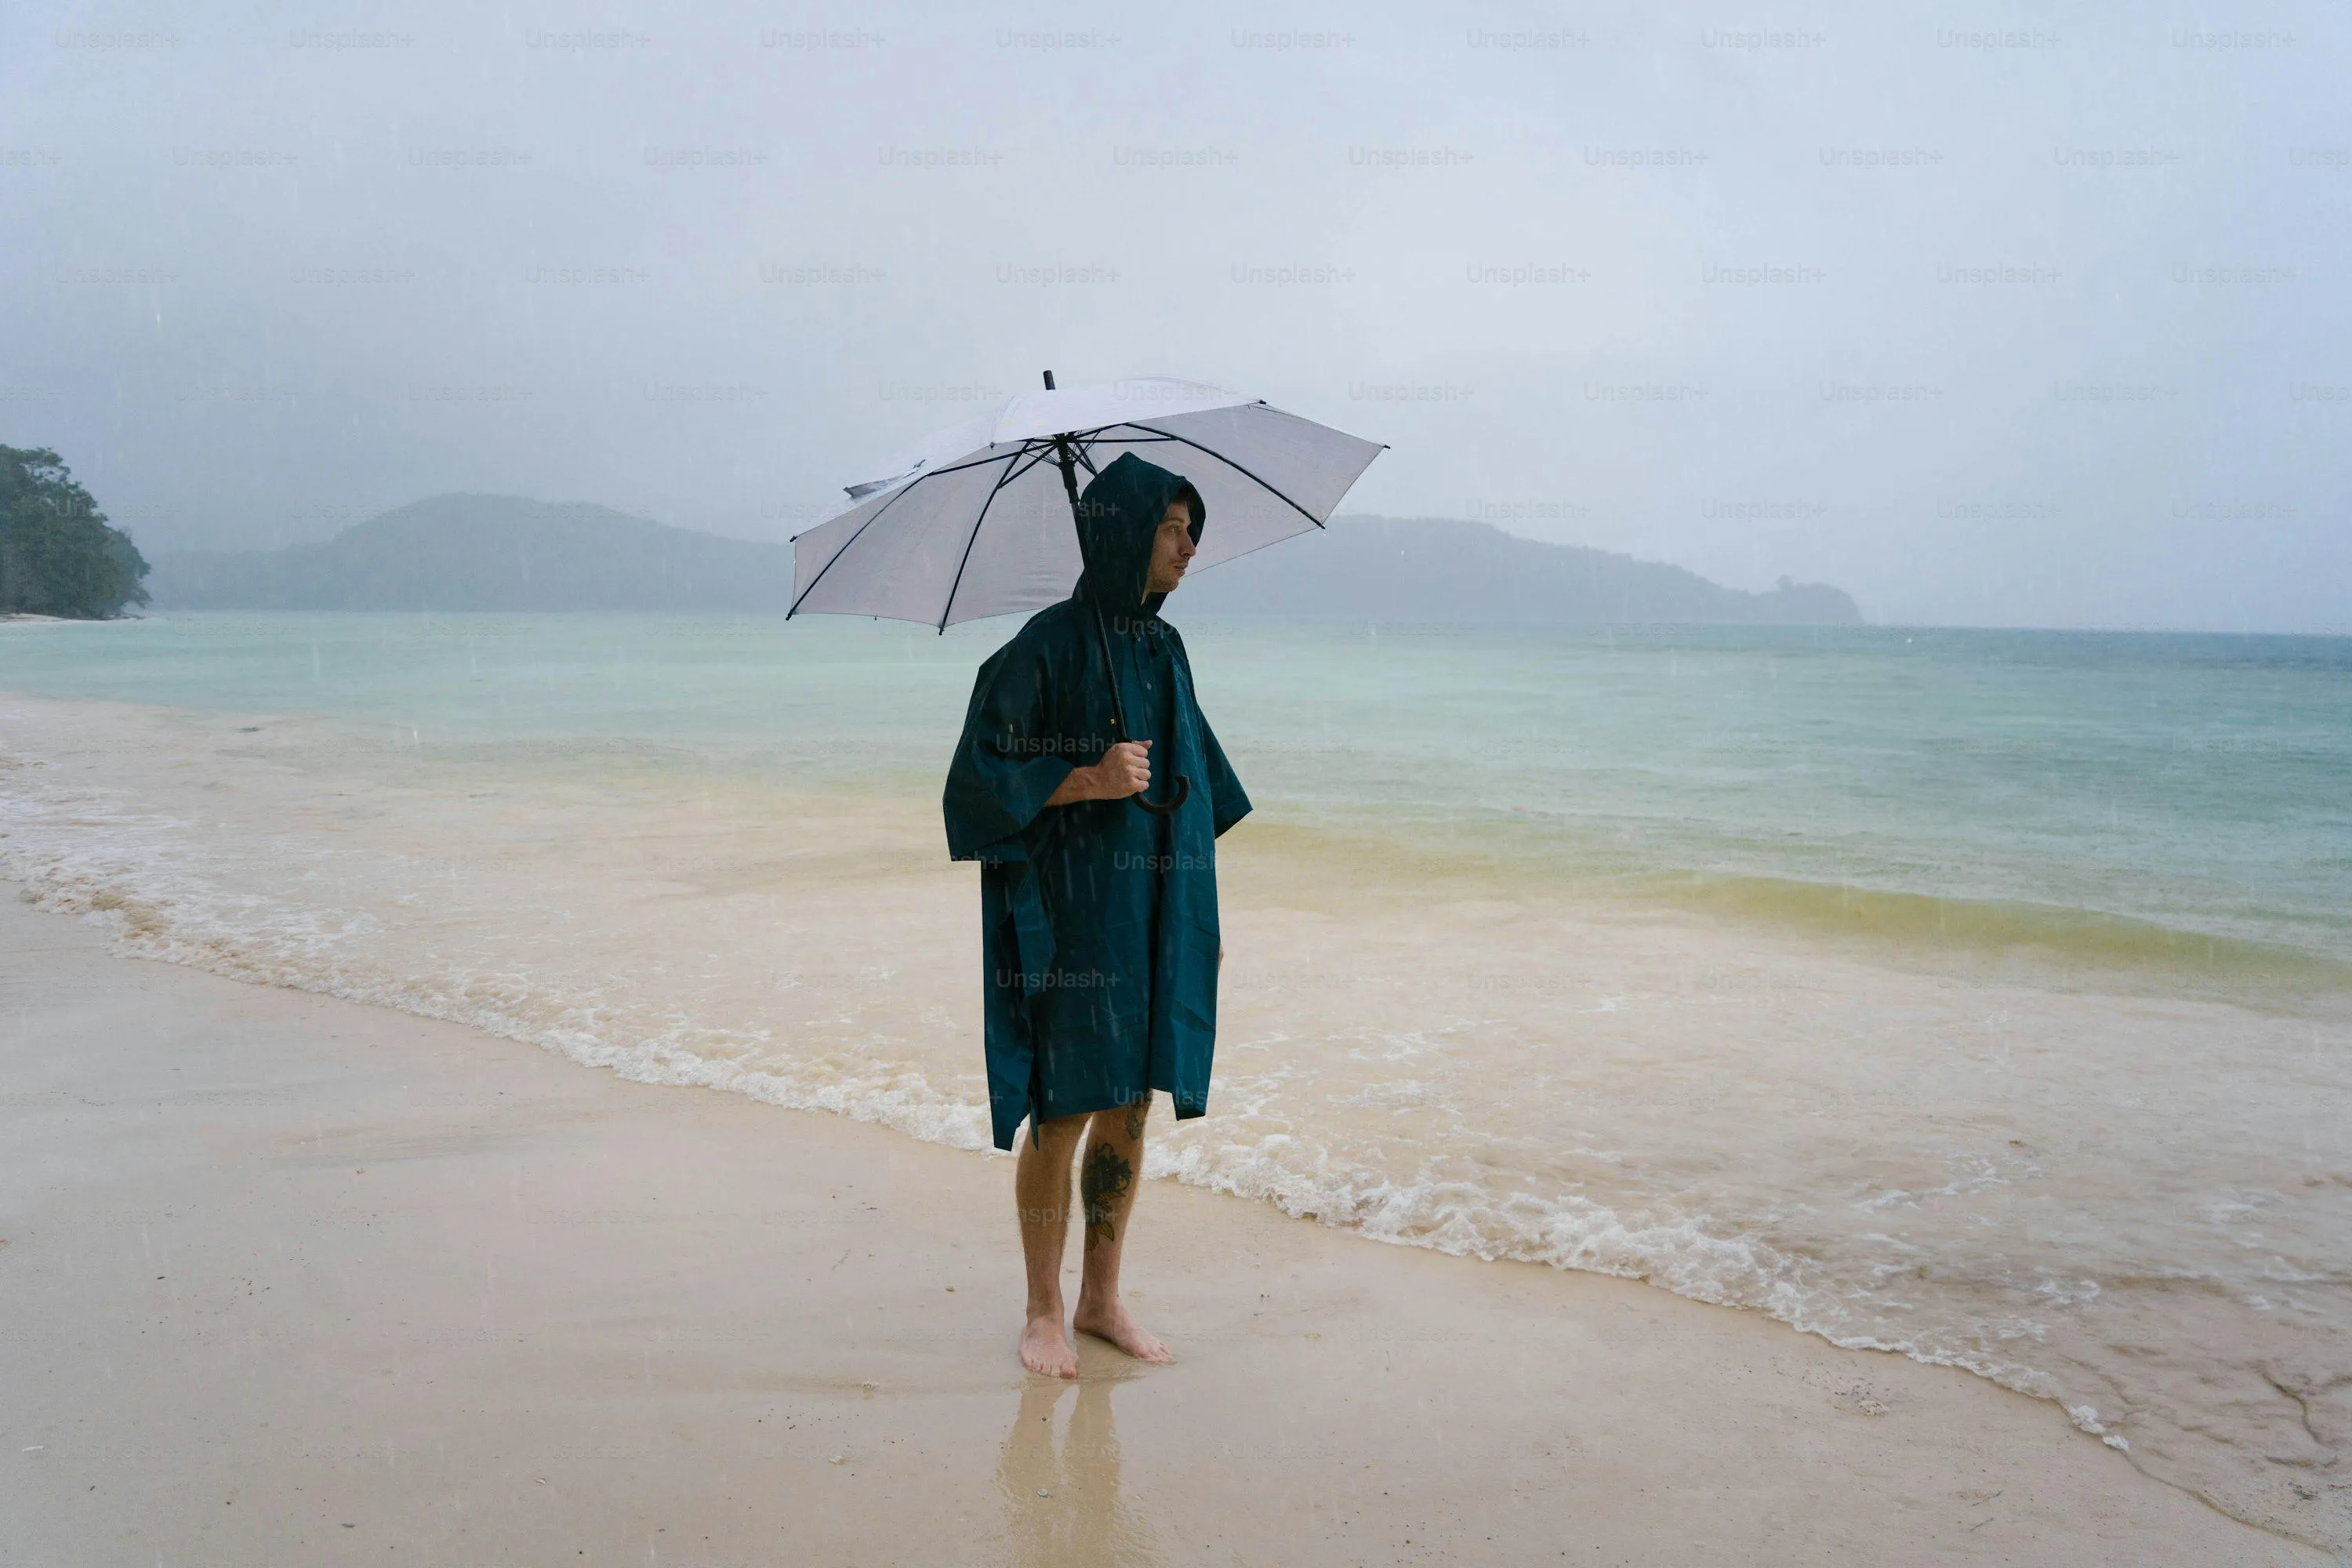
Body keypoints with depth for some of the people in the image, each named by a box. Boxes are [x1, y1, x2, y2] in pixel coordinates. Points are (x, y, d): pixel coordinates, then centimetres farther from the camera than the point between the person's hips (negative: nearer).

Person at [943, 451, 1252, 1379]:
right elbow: (982, 774, -12)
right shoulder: (1047, 646, -11)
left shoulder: (1164, 649, 10)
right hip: (1073, 912, -7)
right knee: (1063, 1113, 1)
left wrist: (1203, 912, 14)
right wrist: (1089, 781, -22)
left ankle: (1100, 1299, 24)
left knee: (1129, 1111, 11)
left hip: (1156, 912, 7)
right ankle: (1043, 1312, 17)